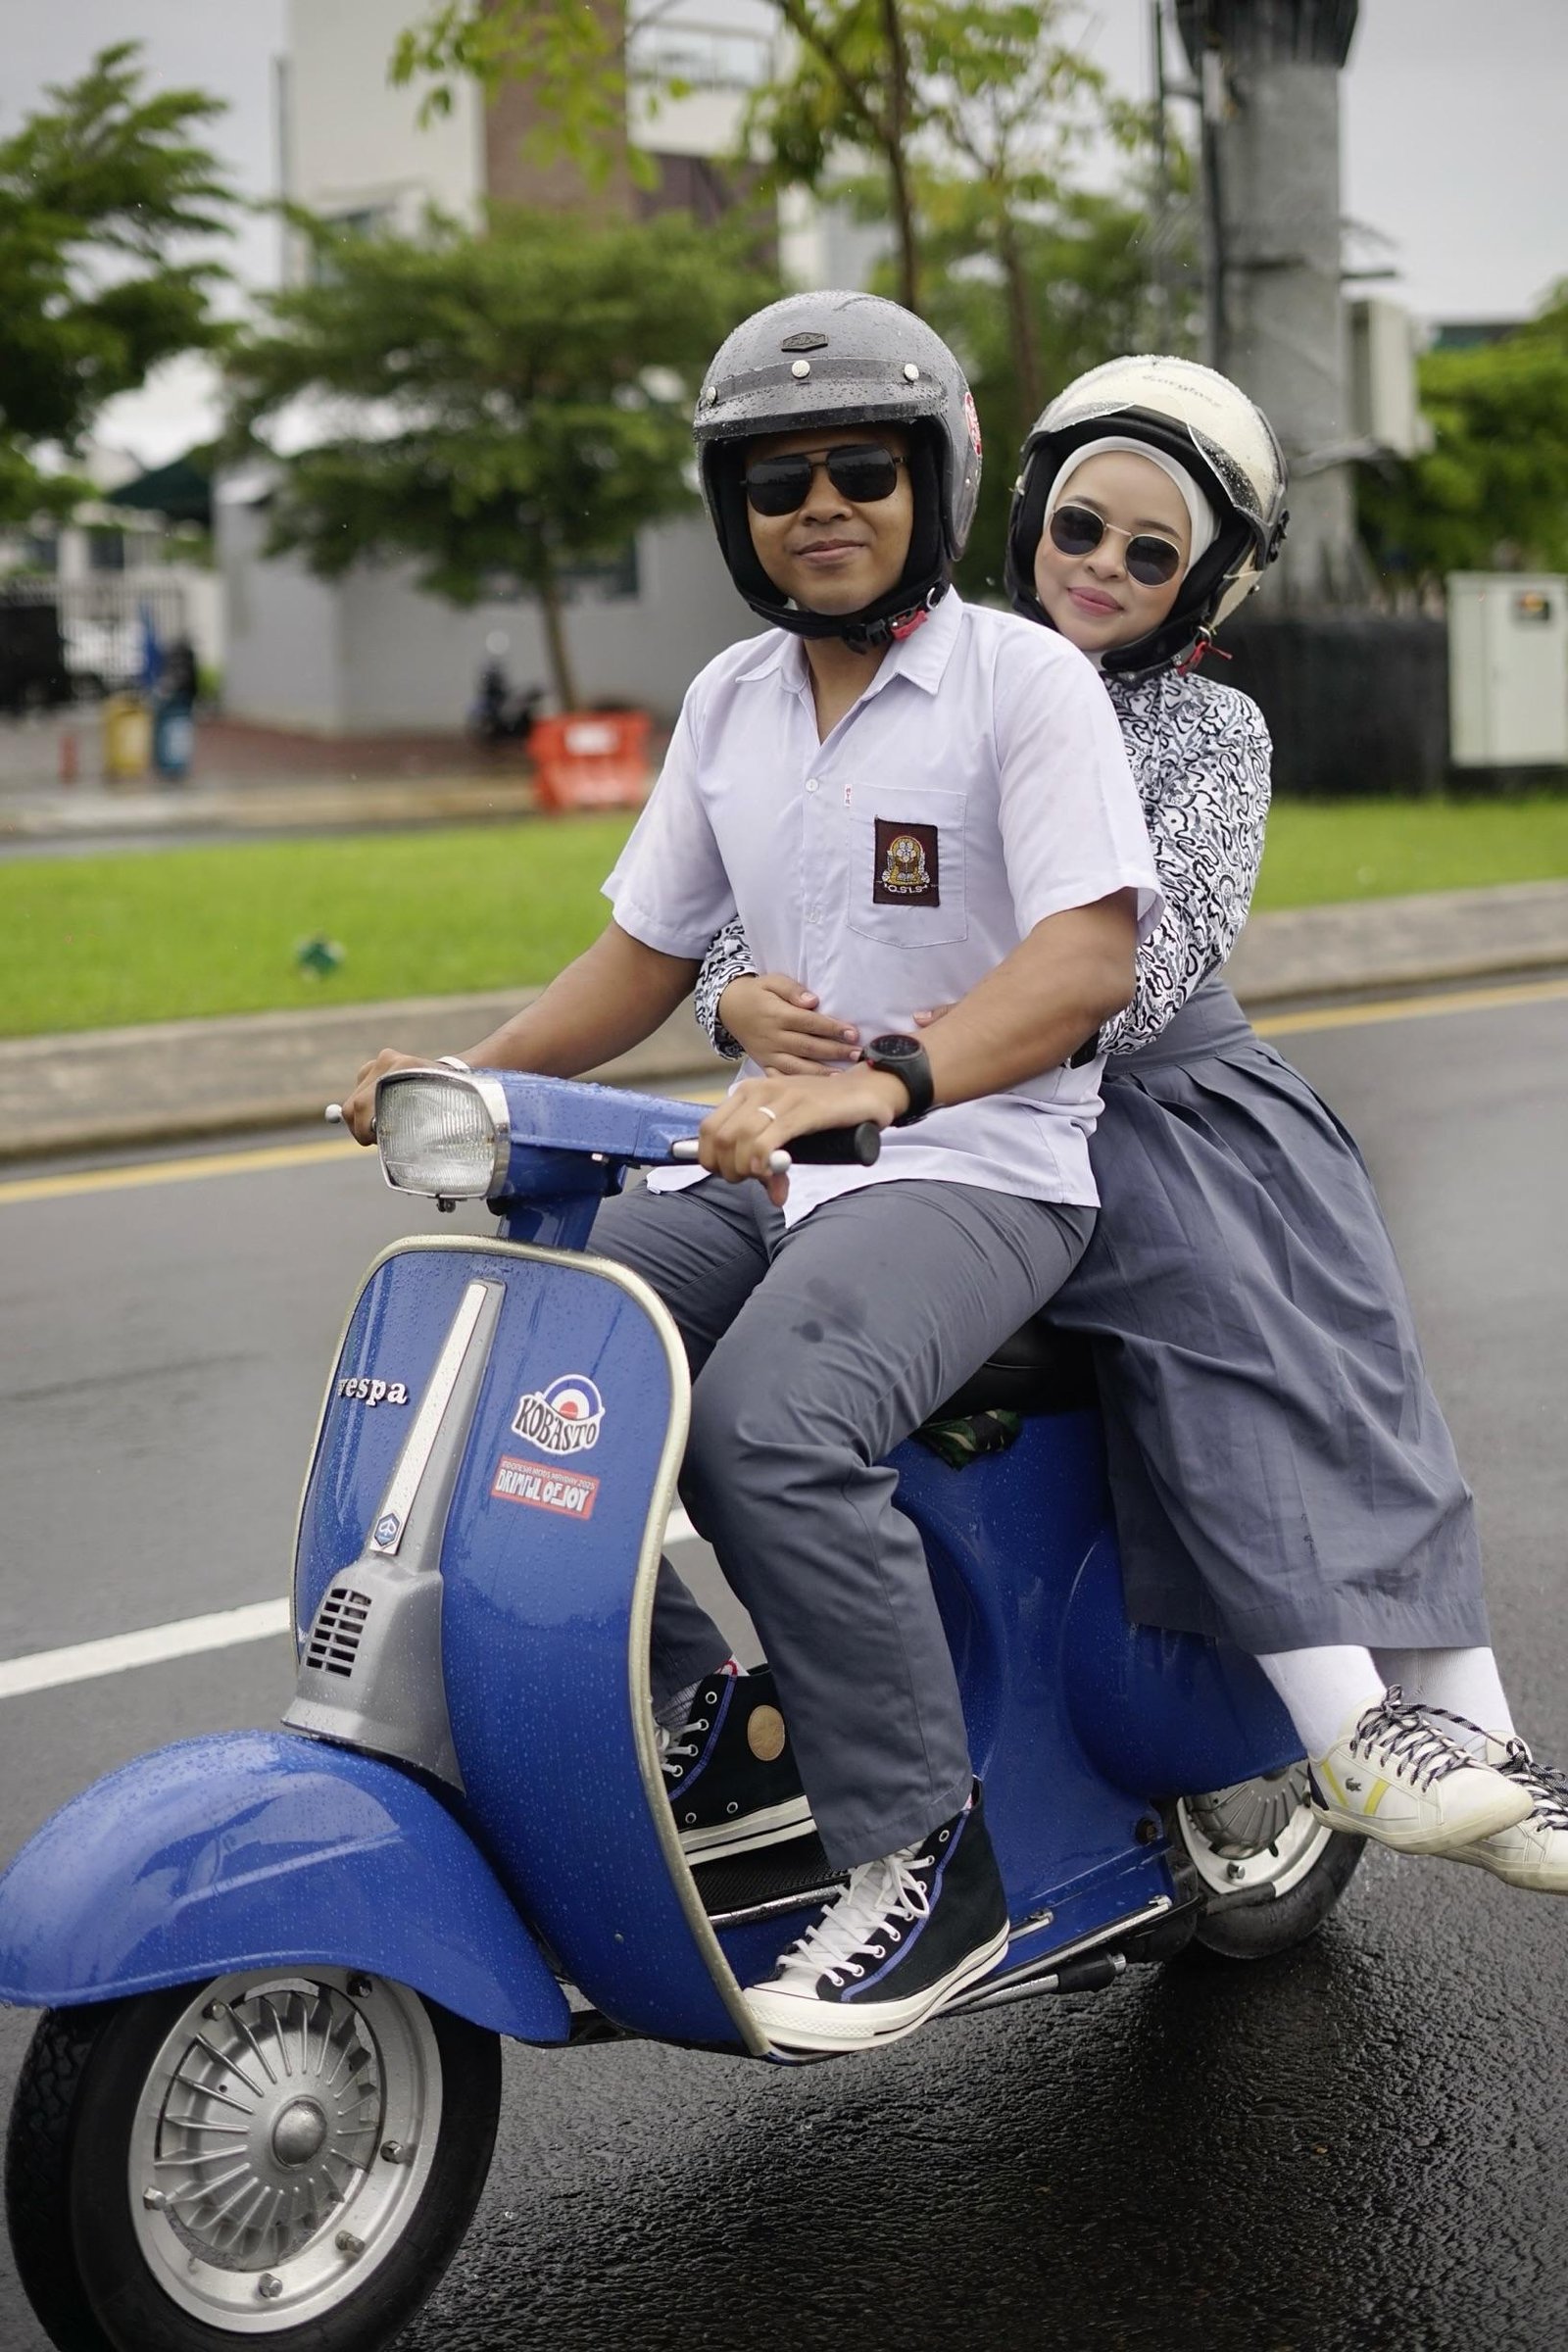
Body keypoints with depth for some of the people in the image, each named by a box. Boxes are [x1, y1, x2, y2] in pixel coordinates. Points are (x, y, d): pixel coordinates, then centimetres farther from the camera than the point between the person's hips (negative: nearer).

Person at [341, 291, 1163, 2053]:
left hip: (977, 1167, -7)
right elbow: (648, 949, 19)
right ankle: (693, 1724, 1)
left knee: (768, 1426, -34)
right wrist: (474, 1072, 1)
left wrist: (879, 1081, -38)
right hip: (765, 1164, 7)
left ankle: (926, 1860, -19)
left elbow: (1093, 951, -21)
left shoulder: (1026, 679, -7)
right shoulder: (730, 702, 13)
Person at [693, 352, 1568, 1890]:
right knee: (1208, 1299, -27)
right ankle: (1345, 1729, -33)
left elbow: (1161, 940, -12)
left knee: (1350, 1352, -19)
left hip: (1180, 1087, 3)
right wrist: (745, 997, -21)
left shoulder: (1213, 734, 8)